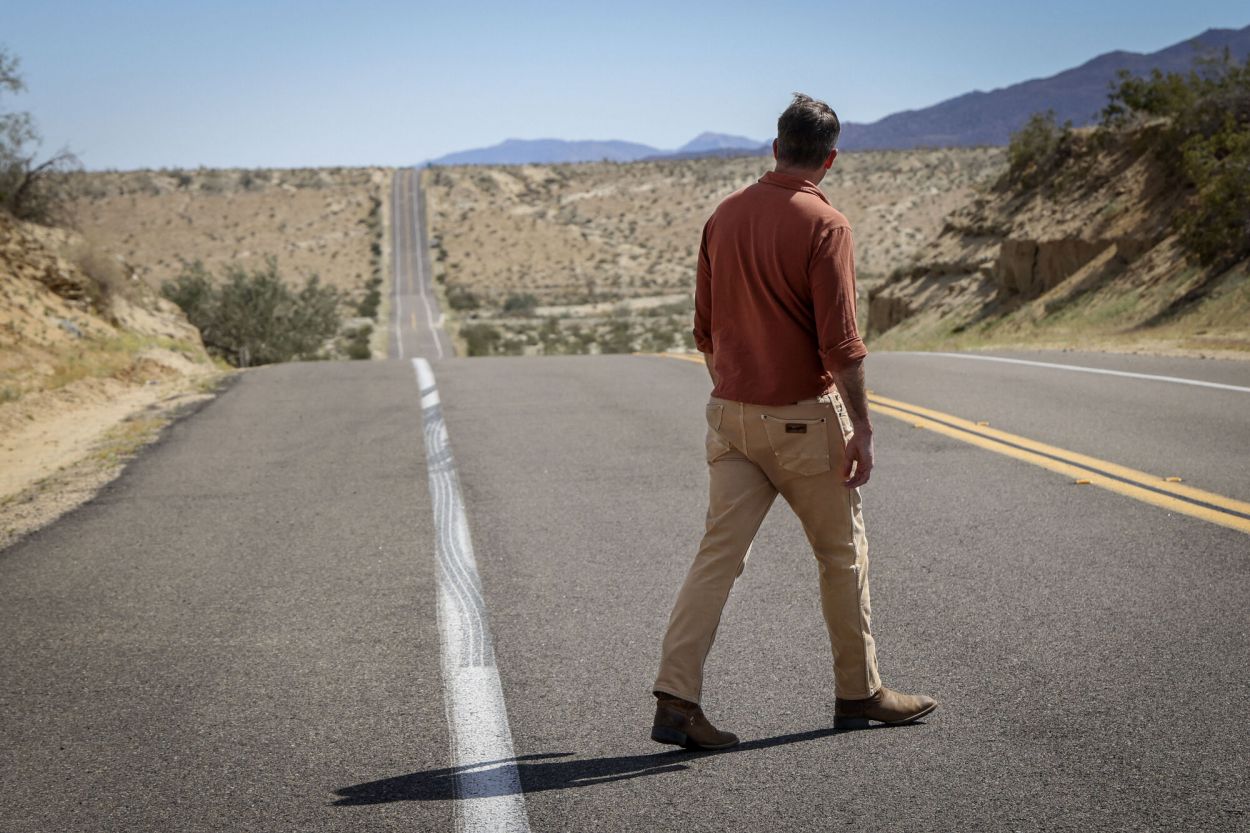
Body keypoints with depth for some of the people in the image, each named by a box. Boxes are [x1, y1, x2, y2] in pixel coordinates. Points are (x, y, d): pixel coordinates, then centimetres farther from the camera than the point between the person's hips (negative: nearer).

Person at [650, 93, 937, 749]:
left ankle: (676, 700, -5)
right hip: (804, 418, -5)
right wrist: (862, 430, -13)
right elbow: (840, 342, -18)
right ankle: (859, 692, 23)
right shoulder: (824, 226, -13)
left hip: (732, 414, 6)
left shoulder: (724, 216, 6)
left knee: (719, 553, 3)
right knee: (842, 554, 11)